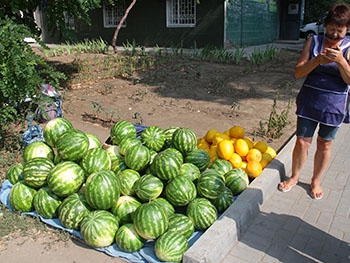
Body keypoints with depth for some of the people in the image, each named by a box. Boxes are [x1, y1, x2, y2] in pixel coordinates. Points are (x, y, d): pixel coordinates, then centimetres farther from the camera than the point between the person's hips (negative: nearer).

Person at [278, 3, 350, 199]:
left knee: (325, 144, 12)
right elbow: (298, 73, -6)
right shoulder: (314, 42, 0)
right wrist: (318, 60, -22)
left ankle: (316, 181, 31)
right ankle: (294, 177, 27)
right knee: (302, 141, 5)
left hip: (334, 105, 0)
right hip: (309, 101, 1)